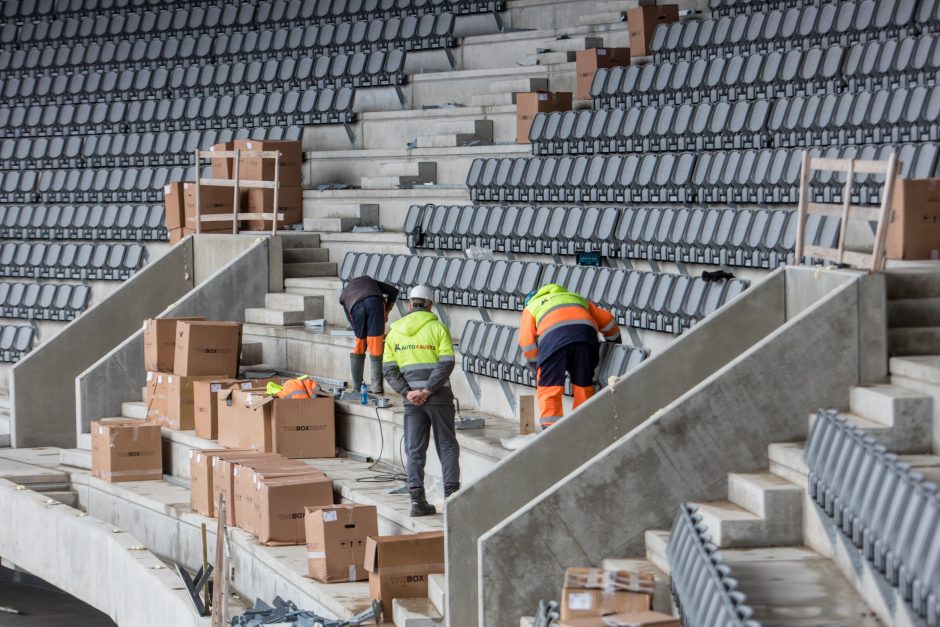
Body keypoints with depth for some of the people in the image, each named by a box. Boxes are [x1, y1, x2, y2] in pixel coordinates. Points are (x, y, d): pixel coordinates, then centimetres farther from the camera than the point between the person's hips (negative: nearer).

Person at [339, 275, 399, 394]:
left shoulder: (343, 296, 39)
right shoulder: (368, 280, 41)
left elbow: (352, 321, 32)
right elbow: (393, 291, 30)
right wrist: (386, 312, 30)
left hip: (357, 307, 1)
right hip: (374, 302, -1)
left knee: (359, 347, 15)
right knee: (375, 346, 6)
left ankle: (356, 386, 17)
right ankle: (376, 385, 7)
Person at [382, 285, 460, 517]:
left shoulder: (394, 332, 7)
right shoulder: (438, 328, -4)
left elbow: (389, 369, 1)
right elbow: (447, 364, -13)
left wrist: (407, 393, -6)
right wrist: (427, 391, -14)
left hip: (412, 399, 2)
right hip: (438, 396, -2)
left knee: (414, 450, 5)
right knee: (447, 446, 7)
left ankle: (417, 499, -2)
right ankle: (451, 493, 0)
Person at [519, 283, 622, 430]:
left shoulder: (531, 307, 33)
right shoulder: (576, 298, 42)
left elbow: (527, 342, 16)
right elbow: (607, 320, 36)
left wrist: (538, 366, 26)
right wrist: (614, 342, 50)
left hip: (553, 336, -3)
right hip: (585, 332, 3)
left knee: (549, 387, 1)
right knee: (584, 385, 15)